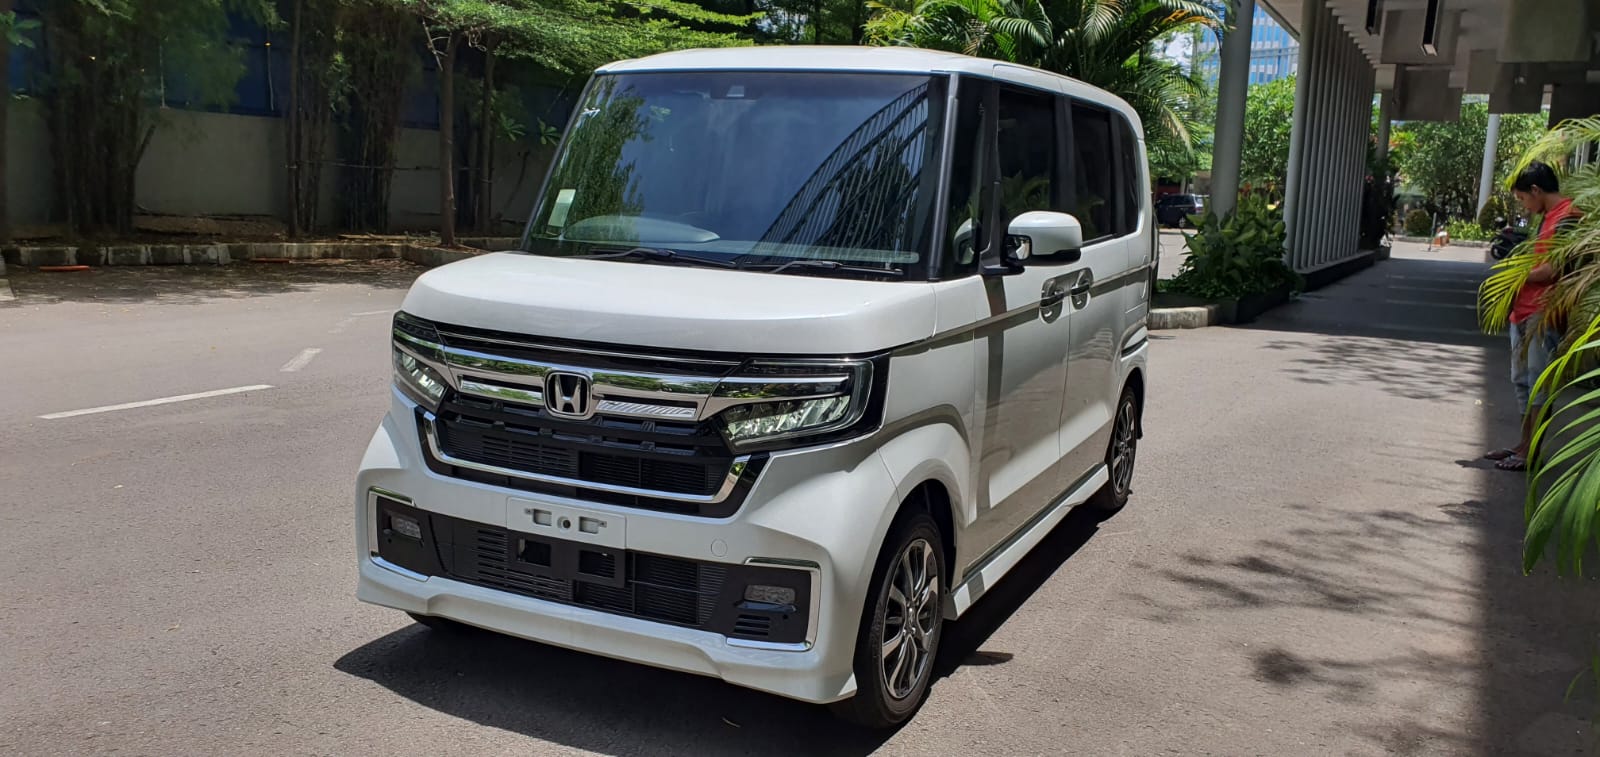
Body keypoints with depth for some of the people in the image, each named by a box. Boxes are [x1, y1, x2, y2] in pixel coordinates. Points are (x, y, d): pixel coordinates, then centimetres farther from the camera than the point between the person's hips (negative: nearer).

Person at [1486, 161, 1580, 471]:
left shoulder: (1567, 216, -13)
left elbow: (1554, 269, -19)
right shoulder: (1549, 216, 18)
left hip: (1544, 315, -10)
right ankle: (1524, 443, 21)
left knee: (1538, 384, -6)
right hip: (1524, 312, 10)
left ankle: (1531, 452, -3)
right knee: (1521, 381, 14)